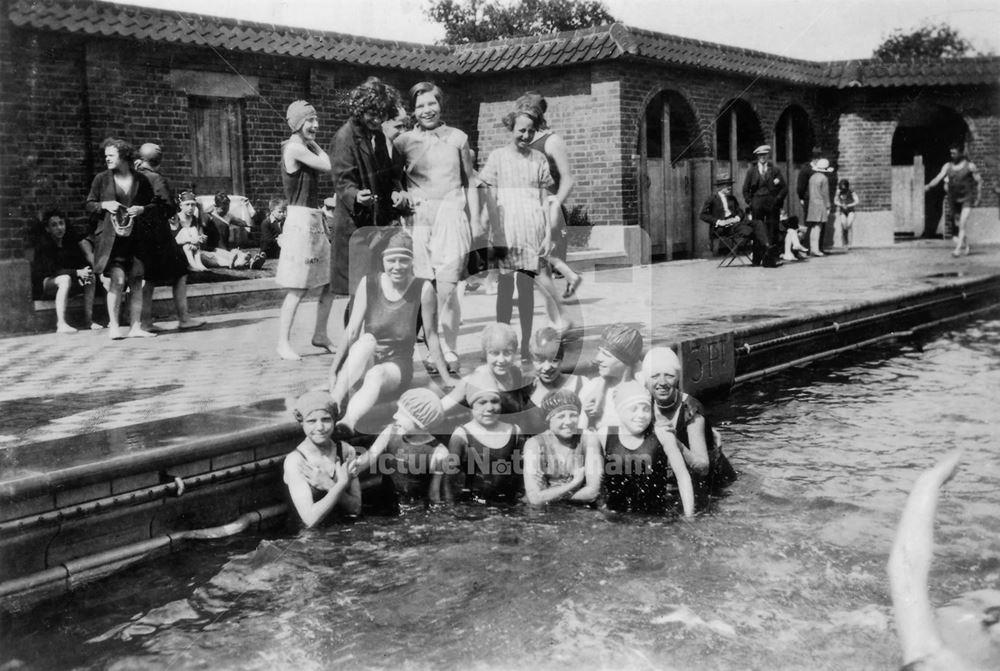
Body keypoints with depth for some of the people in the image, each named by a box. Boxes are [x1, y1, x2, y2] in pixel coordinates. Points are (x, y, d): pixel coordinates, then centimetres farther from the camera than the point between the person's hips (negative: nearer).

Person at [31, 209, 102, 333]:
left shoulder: (70, 237, -1)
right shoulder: (44, 245, -18)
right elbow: (52, 270, -25)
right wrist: (78, 272, -34)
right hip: (45, 283, -6)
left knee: (91, 277, -14)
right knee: (65, 279, -36)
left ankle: (88, 319, -16)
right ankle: (61, 324, -40)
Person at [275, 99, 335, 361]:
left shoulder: (303, 148, 16)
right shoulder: (295, 147, -13)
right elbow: (327, 166, -12)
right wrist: (314, 145, -1)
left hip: (314, 220, 9)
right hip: (300, 220, -9)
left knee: (331, 281, 10)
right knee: (298, 289, -6)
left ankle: (320, 335, 20)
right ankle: (283, 344, 1)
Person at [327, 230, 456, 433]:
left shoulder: (423, 289, -11)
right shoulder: (368, 284, -5)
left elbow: (430, 336, -4)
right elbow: (351, 330, -6)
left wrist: (446, 378, 0)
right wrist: (333, 370, -12)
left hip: (398, 365, -1)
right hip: (364, 363, 1)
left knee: (376, 376, -36)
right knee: (368, 340, -32)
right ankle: (333, 406, -41)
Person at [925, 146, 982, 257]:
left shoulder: (970, 166, -5)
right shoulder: (948, 166, 4)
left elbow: (979, 182, -1)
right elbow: (938, 178, -8)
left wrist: (978, 198, -5)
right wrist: (929, 185, -27)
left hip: (967, 198, -4)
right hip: (954, 198, 4)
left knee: (963, 223, -15)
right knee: (961, 224, 13)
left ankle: (958, 248, -19)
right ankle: (966, 246, 29)